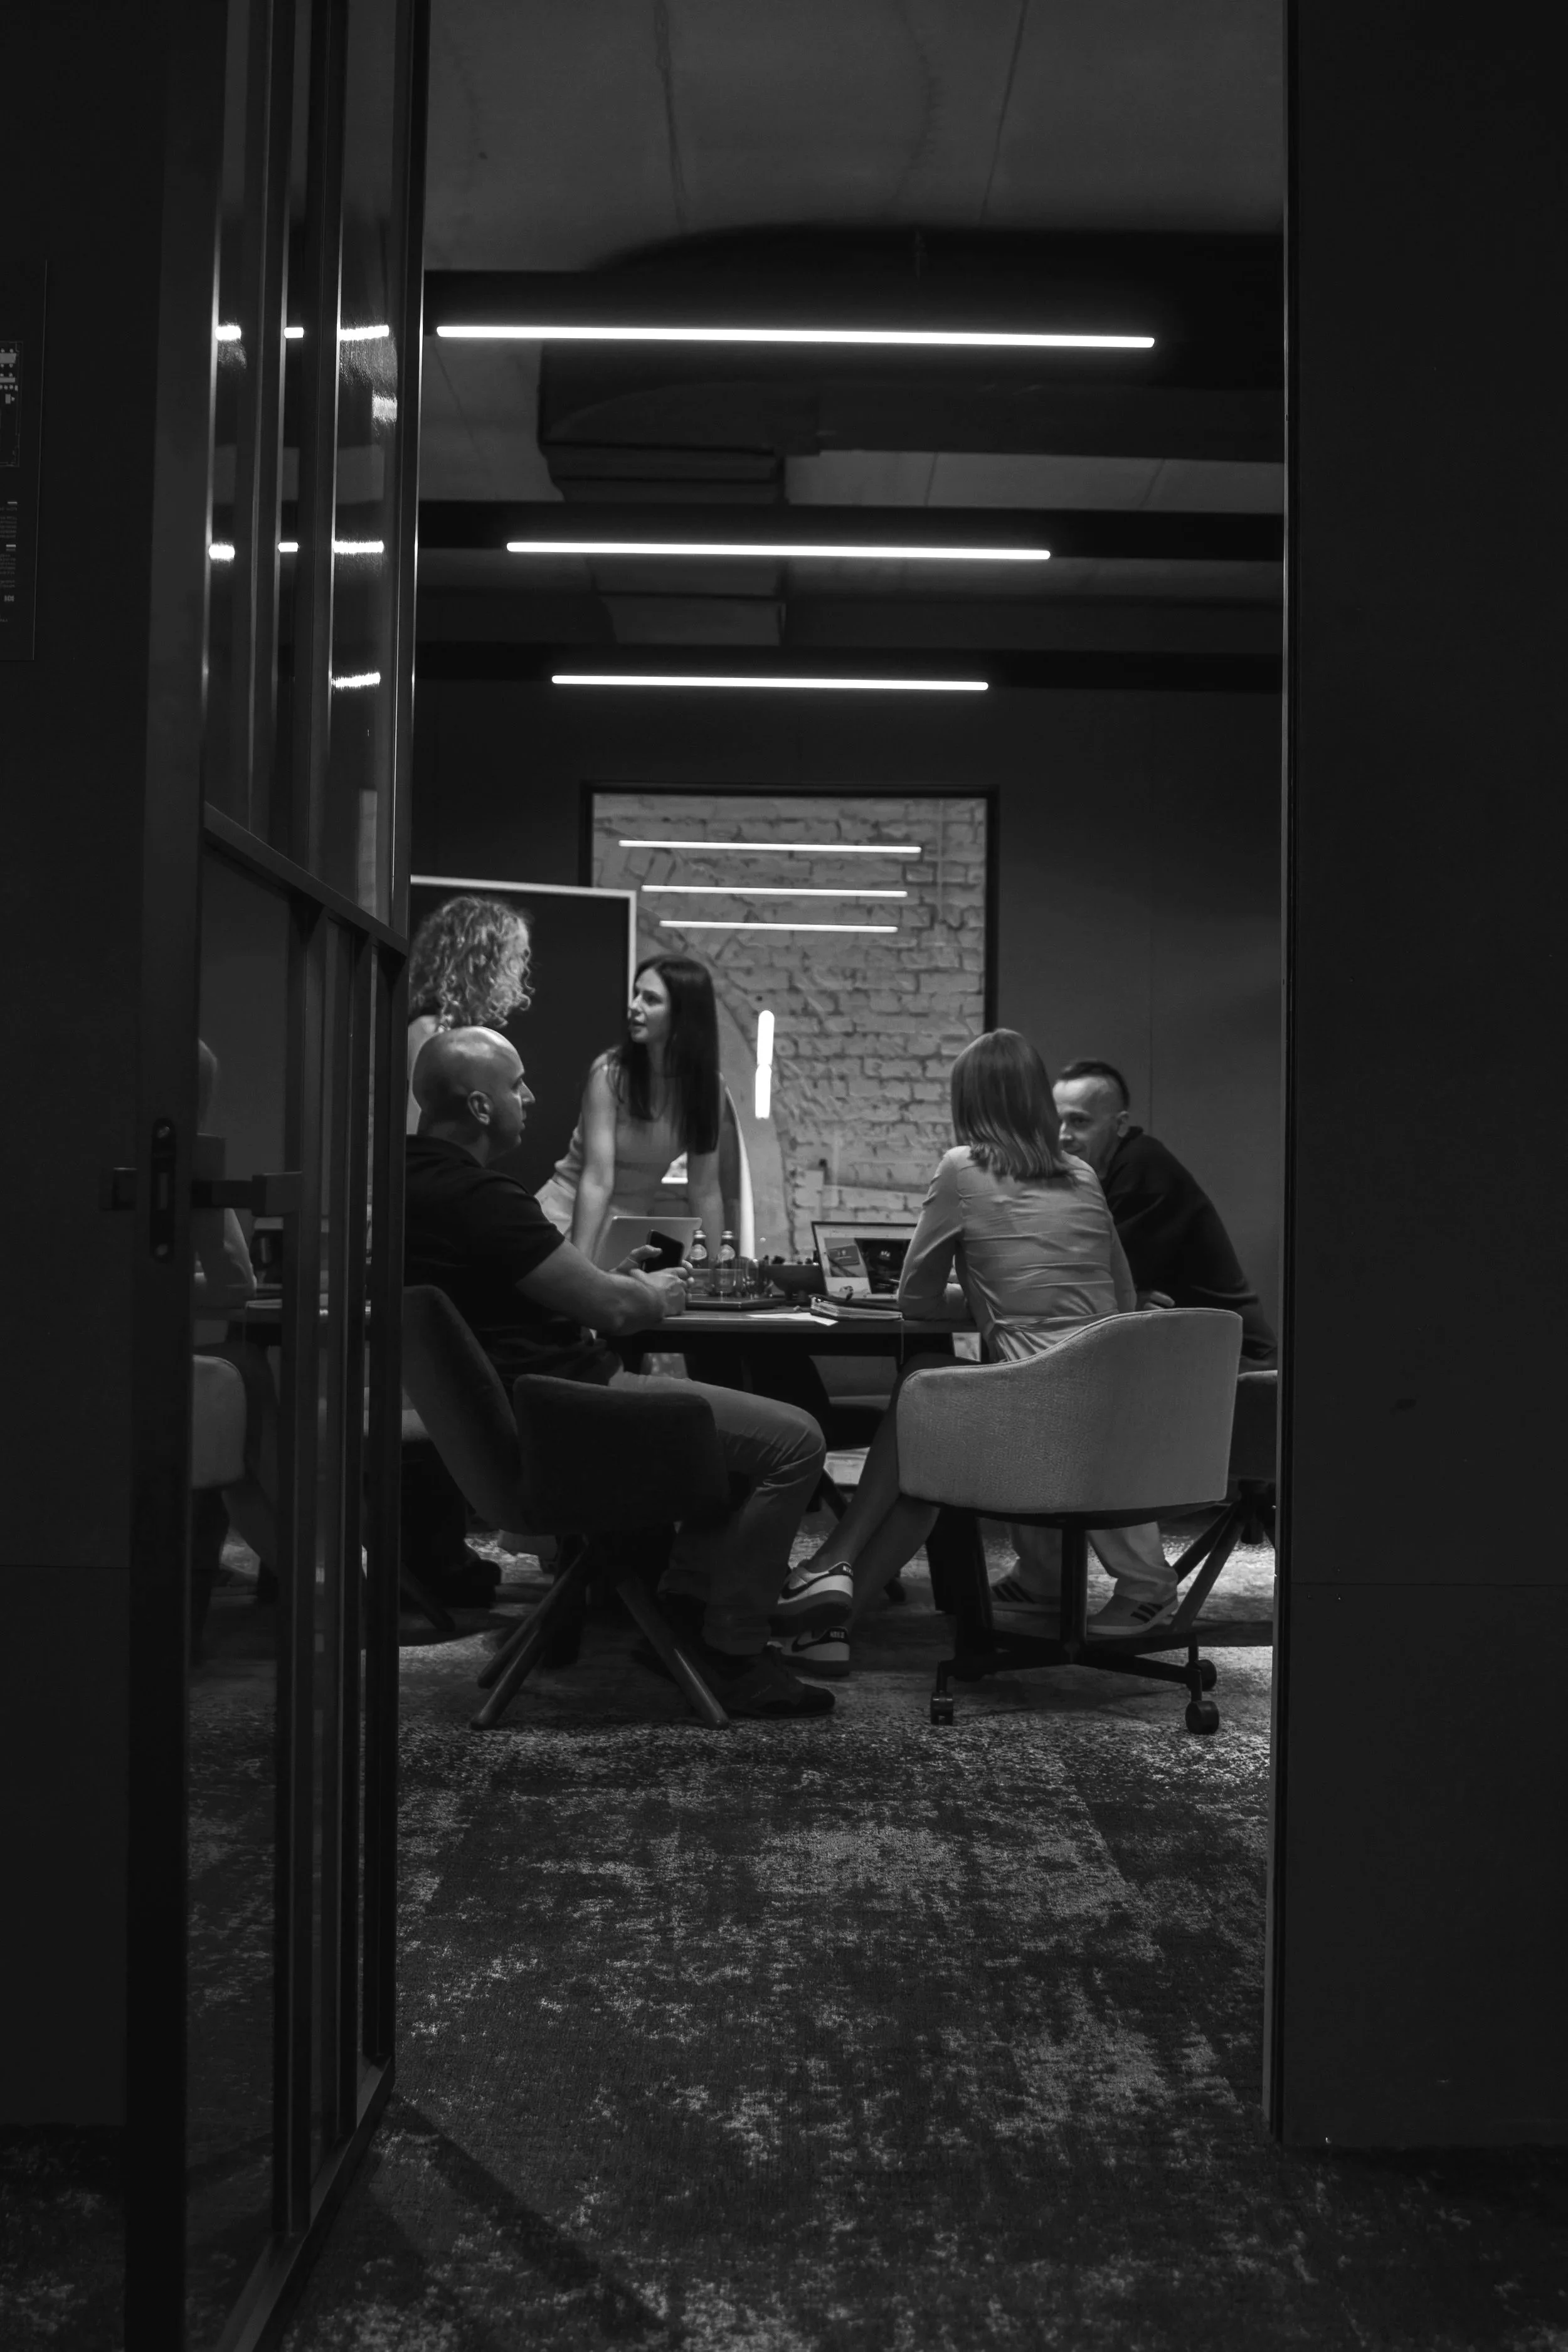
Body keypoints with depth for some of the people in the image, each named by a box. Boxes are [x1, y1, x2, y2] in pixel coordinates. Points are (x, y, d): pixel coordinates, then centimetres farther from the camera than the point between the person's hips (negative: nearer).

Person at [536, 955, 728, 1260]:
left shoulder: (708, 1085, -8)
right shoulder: (610, 1073, -20)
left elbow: (705, 1191, -3)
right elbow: (597, 1180, -24)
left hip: (636, 1222, 4)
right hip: (574, 1214, -3)